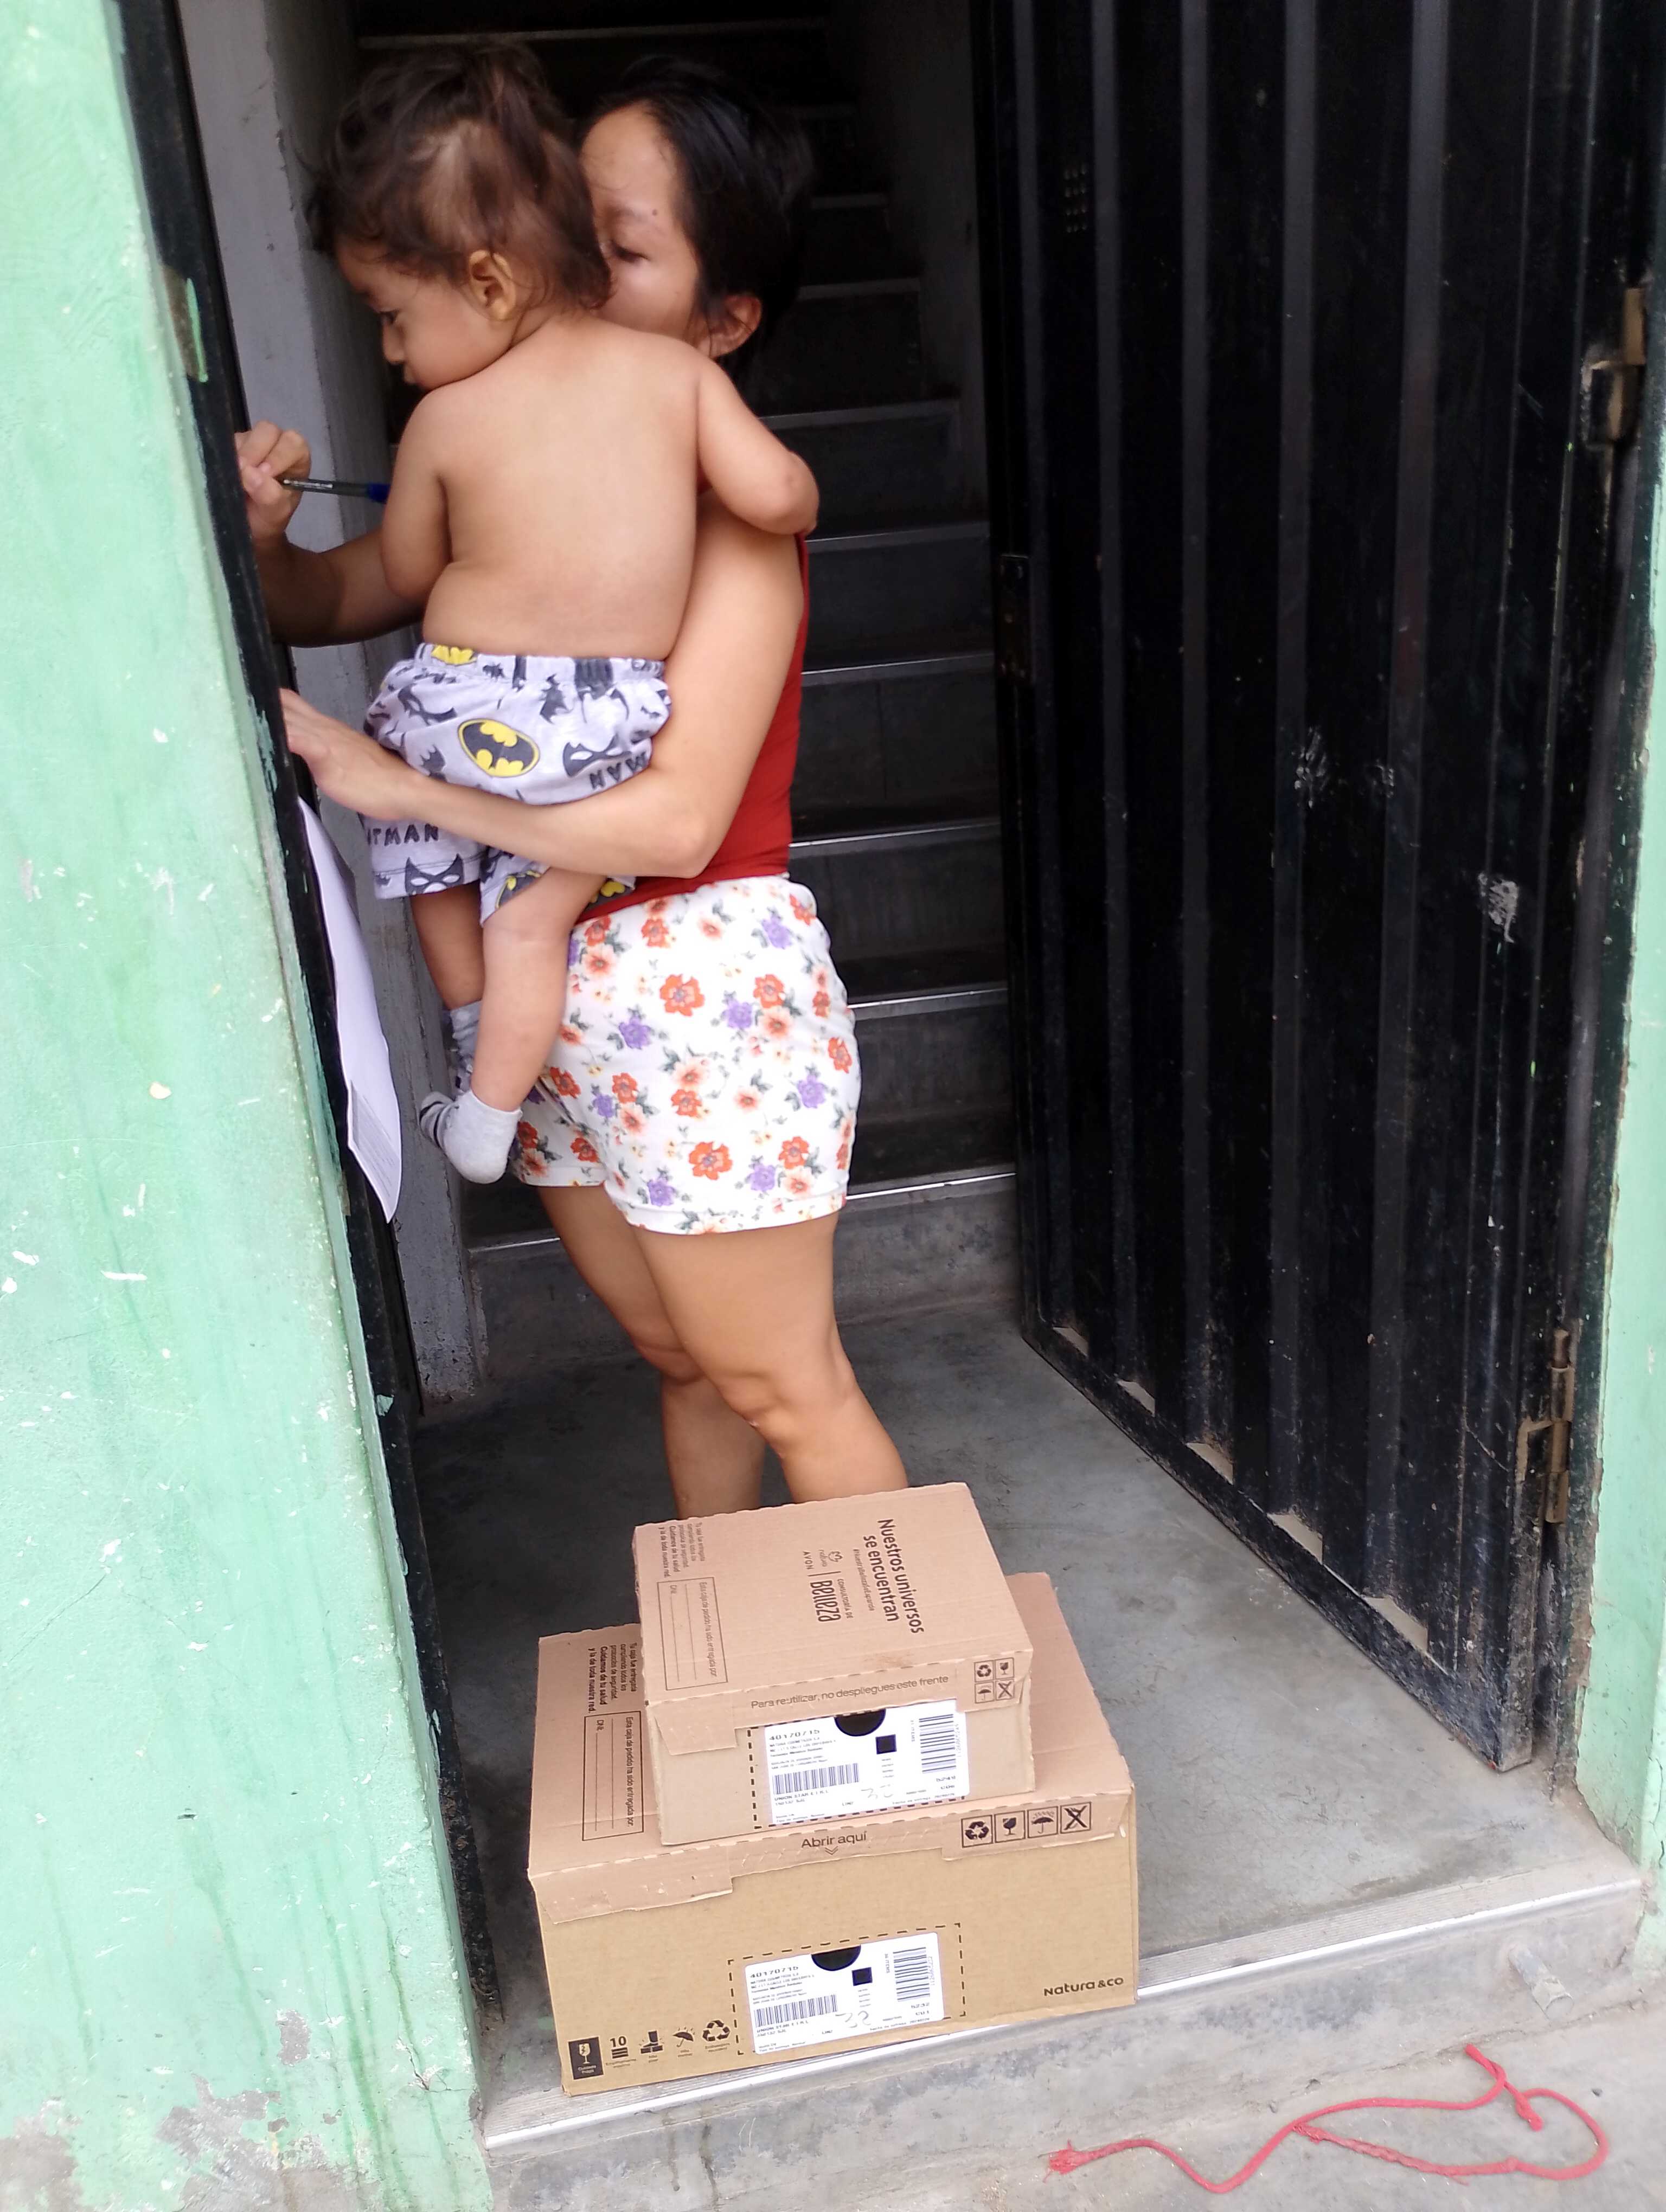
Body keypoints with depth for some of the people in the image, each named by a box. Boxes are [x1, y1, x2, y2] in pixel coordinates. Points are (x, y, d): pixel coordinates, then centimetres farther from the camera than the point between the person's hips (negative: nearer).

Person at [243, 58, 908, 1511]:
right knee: (680, 1355, 22)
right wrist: (262, 534, -8)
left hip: (707, 993, -7)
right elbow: (325, 607, 15)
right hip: (554, 999, 7)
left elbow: (677, 816, -25)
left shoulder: (730, 504, -15)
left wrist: (394, 783, -23)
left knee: (783, 1387, 7)